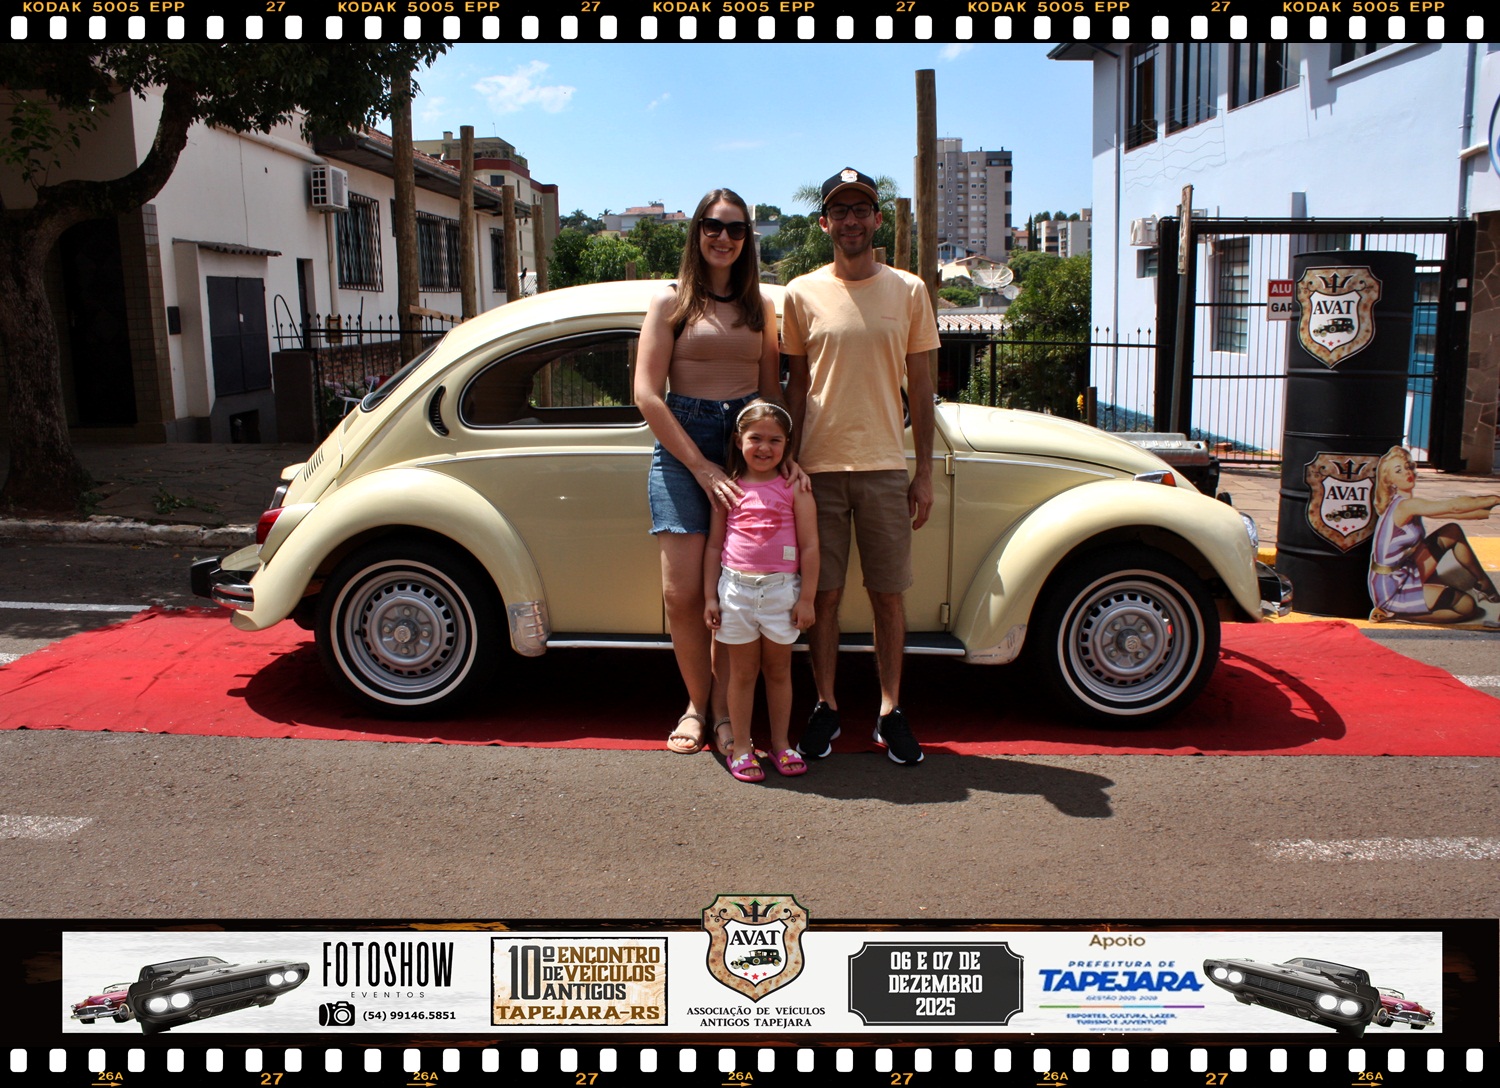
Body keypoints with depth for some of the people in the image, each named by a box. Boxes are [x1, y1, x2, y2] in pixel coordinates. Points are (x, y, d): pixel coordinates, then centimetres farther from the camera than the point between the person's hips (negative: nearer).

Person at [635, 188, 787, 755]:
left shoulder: (759, 305, 13)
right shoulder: (672, 301, 3)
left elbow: (772, 390, 14)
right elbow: (646, 394, -4)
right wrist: (701, 466, -11)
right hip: (681, 444, -2)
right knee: (683, 592, -6)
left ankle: (725, 707, 13)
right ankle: (697, 704, 14)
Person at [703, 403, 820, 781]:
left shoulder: (795, 488, -1)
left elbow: (809, 546, -2)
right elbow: (714, 545, 7)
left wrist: (806, 599, -5)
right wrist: (710, 597, 3)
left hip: (781, 590, -1)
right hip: (736, 589, 1)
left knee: (778, 669, 11)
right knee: (742, 672, 9)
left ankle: (781, 743, 24)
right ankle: (740, 747, 17)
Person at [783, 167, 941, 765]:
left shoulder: (909, 291, 5)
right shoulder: (802, 293, 4)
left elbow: (920, 387, 6)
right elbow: (796, 385, 8)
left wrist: (925, 472, 3)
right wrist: (789, 464, 3)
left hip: (886, 467, 0)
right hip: (819, 466, 0)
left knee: (889, 596, 6)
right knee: (822, 595, 5)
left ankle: (890, 711, 19)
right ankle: (825, 706, 19)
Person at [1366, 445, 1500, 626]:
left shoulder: (1411, 506, 8)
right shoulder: (1406, 505, -21)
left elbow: (1453, 511, 8)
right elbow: (1455, 507, -23)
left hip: (1405, 575, 10)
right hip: (1392, 590, -10)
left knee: (1453, 531, 10)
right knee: (1467, 606, -11)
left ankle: (1484, 584, 23)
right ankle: (1396, 613, -5)